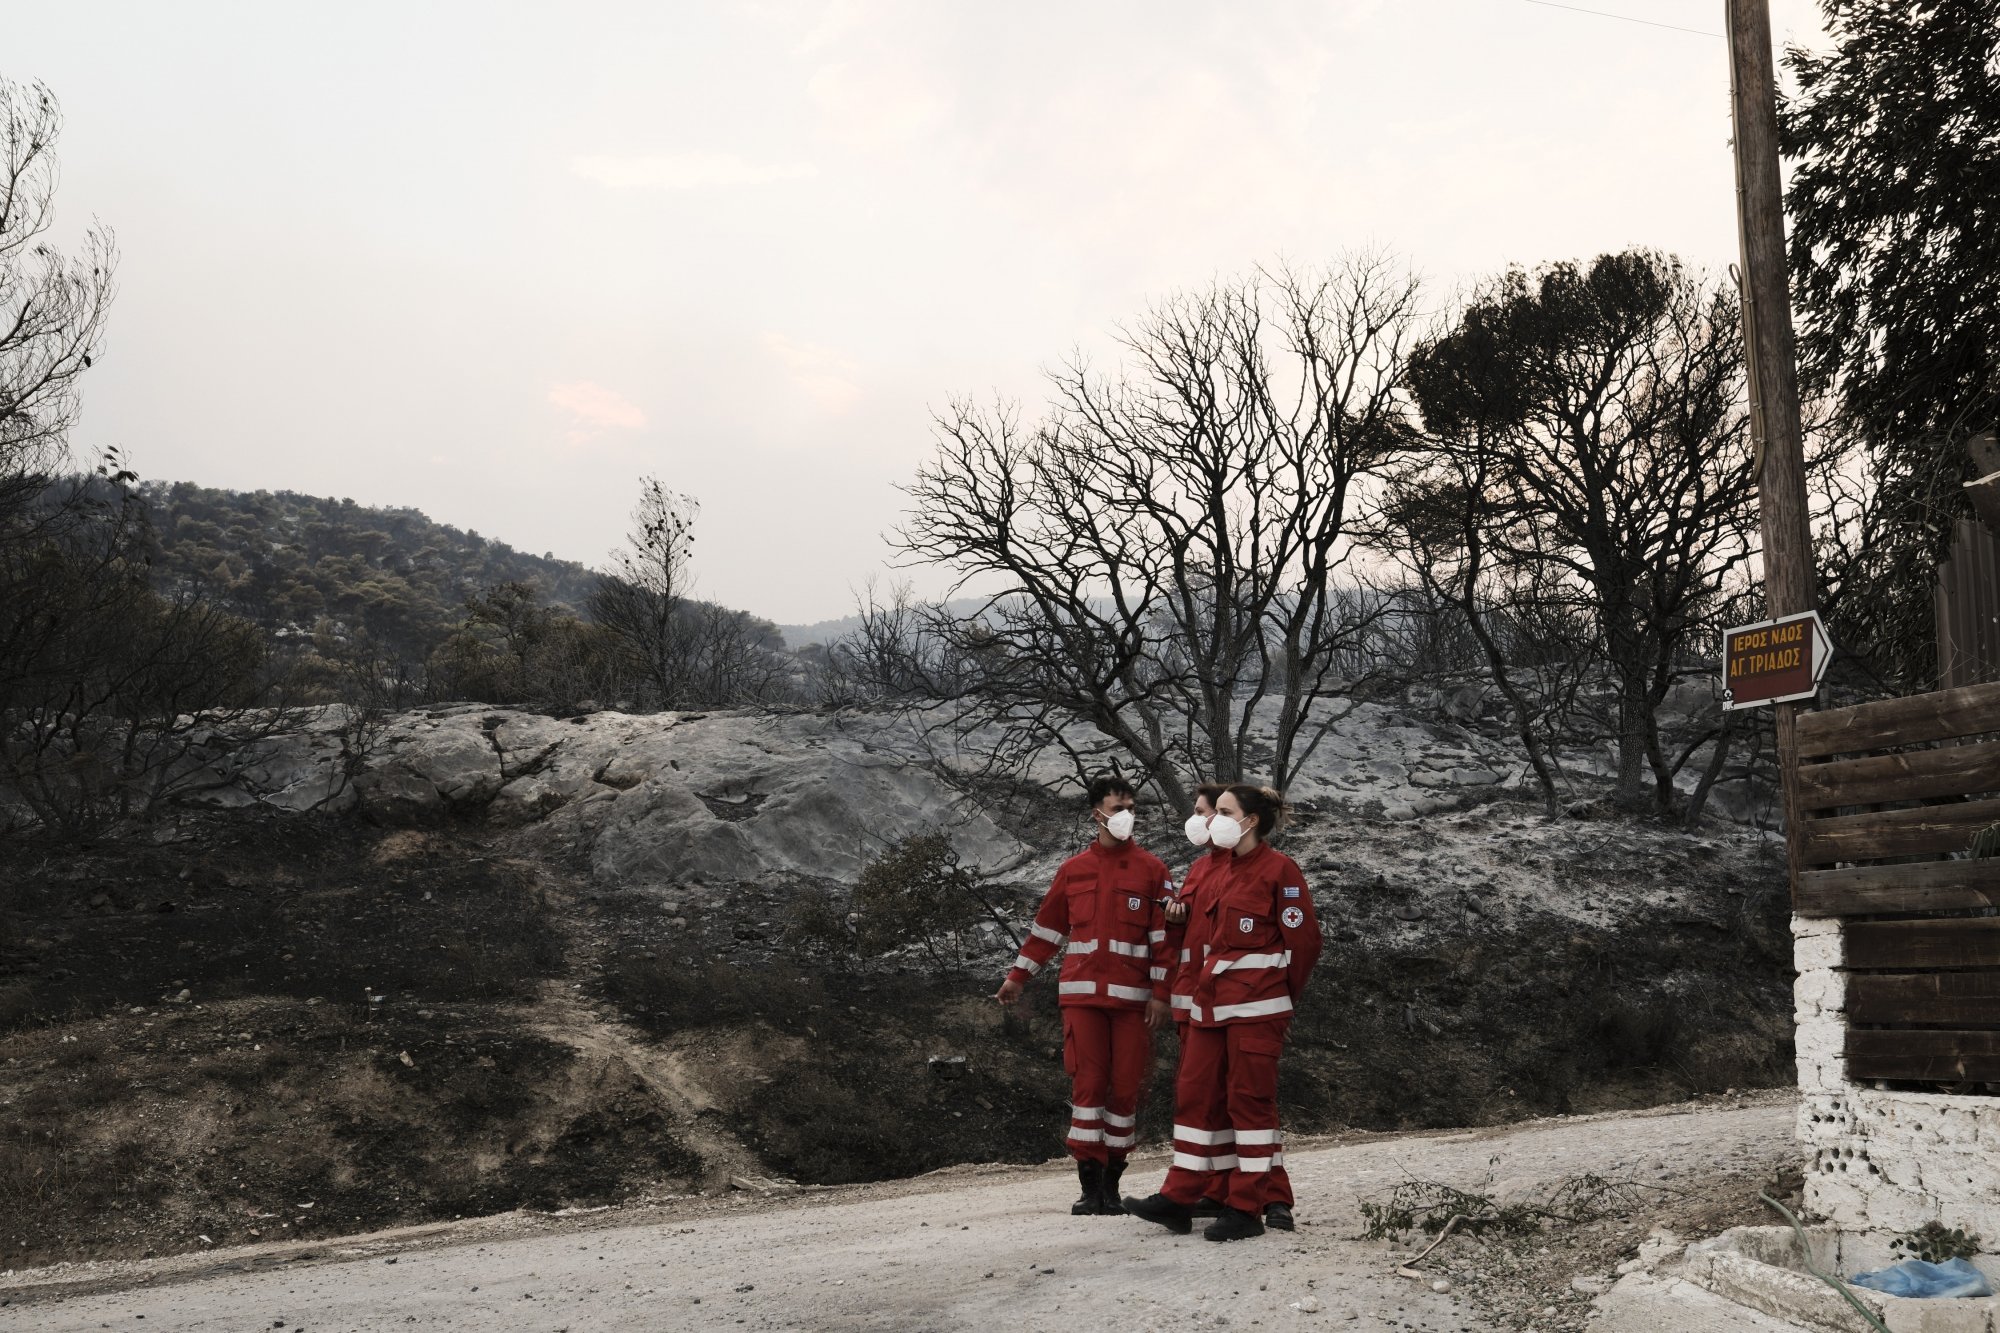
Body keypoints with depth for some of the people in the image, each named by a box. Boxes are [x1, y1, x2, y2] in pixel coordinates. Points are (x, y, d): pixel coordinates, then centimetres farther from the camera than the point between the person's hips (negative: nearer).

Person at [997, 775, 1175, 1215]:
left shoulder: (1151, 869, 4)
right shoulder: (1073, 869, 9)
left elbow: (1164, 935, 1)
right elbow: (1046, 927, 17)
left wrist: (1160, 993, -6)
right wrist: (1018, 976, 15)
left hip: (1132, 997, -1)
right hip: (1082, 995, 1)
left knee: (1125, 1087, 1)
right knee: (1087, 1083, -3)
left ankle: (1112, 1185, 13)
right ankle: (1089, 1185, 3)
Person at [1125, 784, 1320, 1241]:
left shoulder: (1279, 868, -8)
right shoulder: (1226, 871, 17)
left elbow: (1304, 939, -8)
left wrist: (1284, 998, 0)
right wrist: (1201, 990, 16)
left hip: (1255, 1003, -8)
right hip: (1212, 1001, 8)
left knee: (1249, 1099, -2)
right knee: (1195, 1093, 7)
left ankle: (1246, 1208, 5)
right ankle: (1179, 1198, 12)